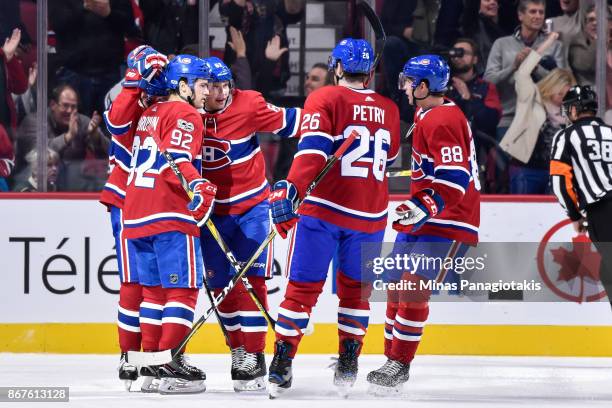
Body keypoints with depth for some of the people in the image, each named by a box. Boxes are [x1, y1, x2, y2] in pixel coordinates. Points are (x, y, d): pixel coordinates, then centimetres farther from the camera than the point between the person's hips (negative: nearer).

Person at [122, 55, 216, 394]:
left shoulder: (148, 114, 21)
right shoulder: (185, 115, -5)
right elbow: (174, 160, -20)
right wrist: (196, 185, -31)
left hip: (136, 214, 9)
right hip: (171, 217, -9)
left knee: (154, 289, 13)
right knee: (183, 288, -7)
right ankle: (171, 365, -14)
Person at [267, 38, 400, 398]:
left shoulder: (325, 99, -4)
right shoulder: (389, 109, 10)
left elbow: (312, 149, -17)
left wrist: (291, 189, -23)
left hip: (324, 207, -3)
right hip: (370, 215, 3)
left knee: (303, 287, 0)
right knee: (356, 289, 16)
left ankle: (281, 367, -2)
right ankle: (348, 367, 16)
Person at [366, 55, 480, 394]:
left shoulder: (442, 121, -17)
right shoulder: (426, 117, 16)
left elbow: (455, 178, -27)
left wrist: (426, 207, -35)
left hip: (447, 224, -11)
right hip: (422, 220, 11)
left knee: (414, 286, -18)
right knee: (396, 286, 11)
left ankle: (399, 365, -16)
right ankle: (392, 358, 20)